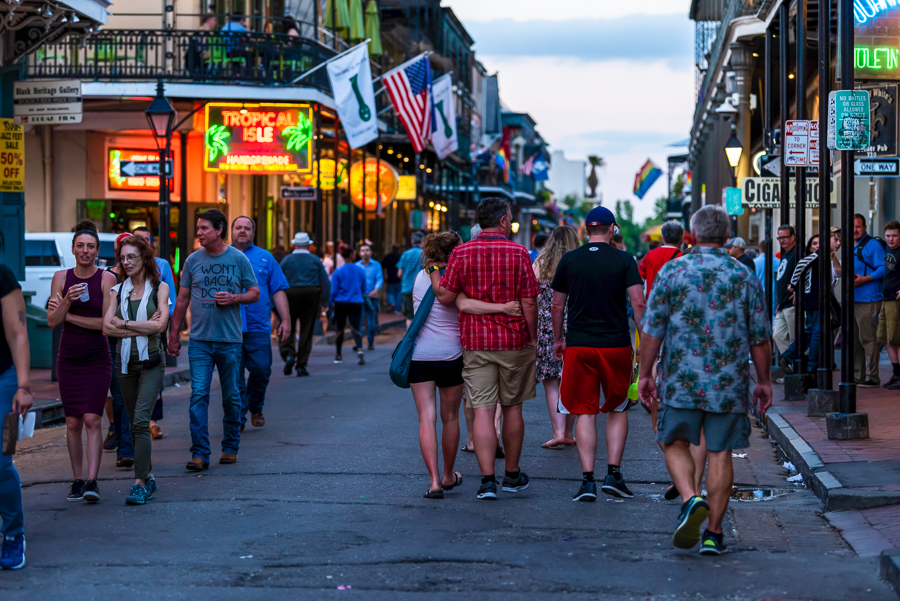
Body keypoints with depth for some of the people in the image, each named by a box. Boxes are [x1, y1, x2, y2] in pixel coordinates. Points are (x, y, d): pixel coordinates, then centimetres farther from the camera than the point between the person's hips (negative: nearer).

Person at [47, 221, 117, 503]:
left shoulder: (107, 279, -5)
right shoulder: (61, 278, 2)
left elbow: (106, 323, -10)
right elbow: (52, 322, -1)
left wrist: (69, 316, -9)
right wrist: (66, 302, -19)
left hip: (97, 358, -2)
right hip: (69, 358, 3)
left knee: (92, 419, -12)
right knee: (73, 422, 3)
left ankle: (92, 481, -14)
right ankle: (77, 480, 12)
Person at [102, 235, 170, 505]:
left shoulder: (159, 288, 1)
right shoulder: (118, 290, 9)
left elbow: (160, 325, -11)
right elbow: (107, 327, -4)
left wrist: (125, 324, -7)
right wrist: (144, 326, -12)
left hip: (151, 361, -4)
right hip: (125, 360, 4)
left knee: (141, 420, -16)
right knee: (135, 423, 9)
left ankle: (140, 484, -17)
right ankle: (148, 476, 21)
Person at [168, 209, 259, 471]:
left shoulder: (238, 259, 0)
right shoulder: (193, 260, 5)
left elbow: (255, 293, 6)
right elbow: (183, 299, 11)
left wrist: (233, 298, -13)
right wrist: (174, 333, 9)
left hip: (230, 339, -1)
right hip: (199, 339, 1)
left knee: (231, 396, 7)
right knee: (198, 395, -9)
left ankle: (230, 447, 23)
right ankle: (200, 453, -9)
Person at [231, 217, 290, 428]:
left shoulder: (265, 258, 12)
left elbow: (278, 291, 10)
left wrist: (285, 320, 2)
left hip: (258, 326, 1)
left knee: (261, 369, -2)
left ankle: (256, 408, 22)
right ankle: (238, 416, 4)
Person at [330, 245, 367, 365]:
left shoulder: (338, 271, -8)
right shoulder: (361, 270, 0)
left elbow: (333, 290, -4)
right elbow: (364, 289, 11)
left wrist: (332, 301, 13)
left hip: (341, 304, -1)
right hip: (356, 304, 1)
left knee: (339, 329, 13)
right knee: (355, 328, -1)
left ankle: (338, 355, 23)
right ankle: (359, 349, -28)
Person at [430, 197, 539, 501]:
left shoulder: (461, 253, -3)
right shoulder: (518, 253, -5)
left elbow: (445, 296, -4)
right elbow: (529, 303, -6)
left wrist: (432, 270, 13)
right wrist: (533, 338, 5)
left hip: (476, 342, 0)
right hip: (514, 340, 0)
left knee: (483, 410, -2)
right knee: (512, 408, 13)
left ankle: (487, 480, -10)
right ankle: (512, 475, 24)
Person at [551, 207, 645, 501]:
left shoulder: (568, 260, 4)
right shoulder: (624, 260, -2)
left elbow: (557, 305, 9)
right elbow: (638, 303, -8)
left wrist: (558, 339, 21)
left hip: (578, 345, 1)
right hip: (616, 344, -1)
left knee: (585, 413, 4)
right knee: (618, 410, 14)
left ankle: (588, 480, -2)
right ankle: (613, 474, 7)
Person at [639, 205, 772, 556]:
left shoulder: (672, 272, -2)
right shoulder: (744, 277, 2)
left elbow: (652, 331, -2)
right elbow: (760, 339, 4)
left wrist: (645, 374, 7)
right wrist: (764, 381, 15)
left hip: (681, 381, -1)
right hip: (730, 384, 1)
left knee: (676, 444, 12)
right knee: (720, 453, 6)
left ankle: (691, 499, -14)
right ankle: (713, 533, 7)